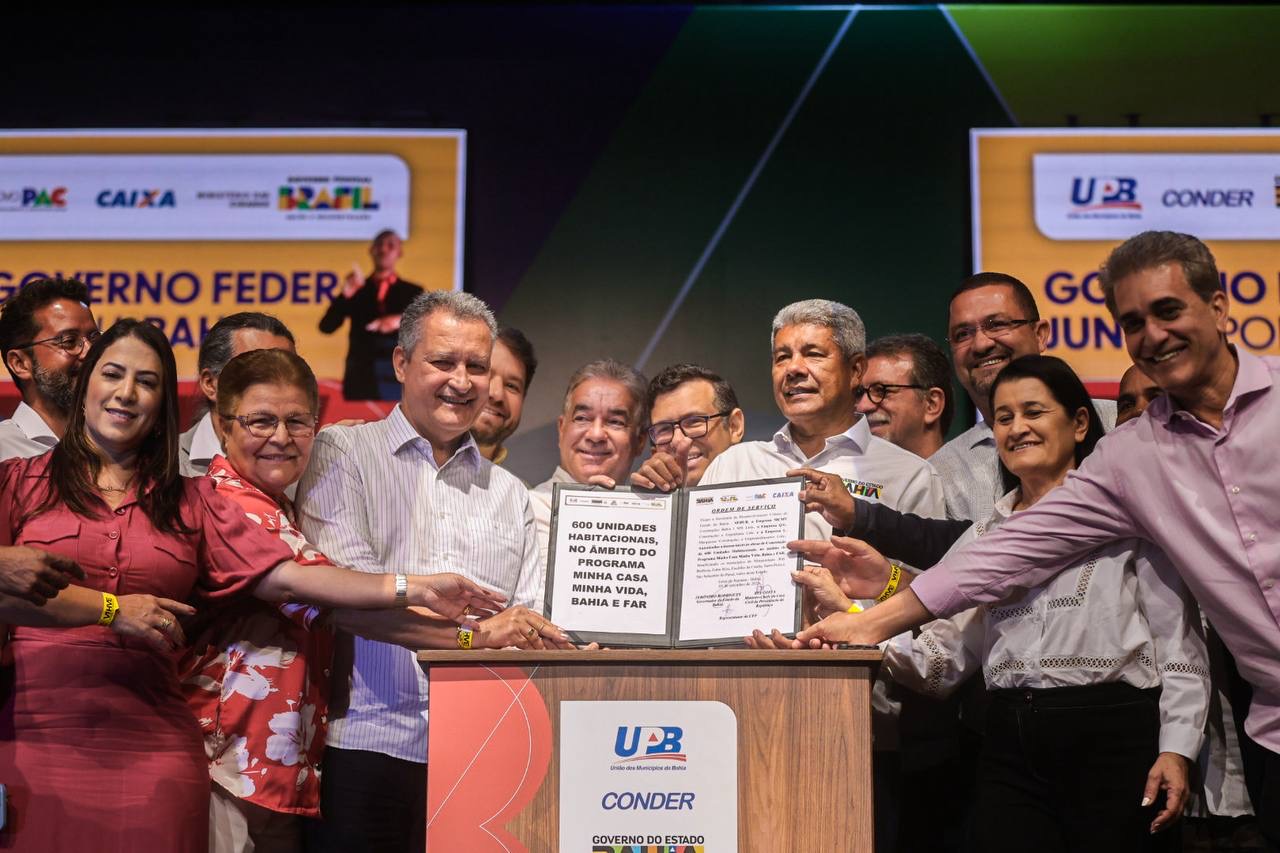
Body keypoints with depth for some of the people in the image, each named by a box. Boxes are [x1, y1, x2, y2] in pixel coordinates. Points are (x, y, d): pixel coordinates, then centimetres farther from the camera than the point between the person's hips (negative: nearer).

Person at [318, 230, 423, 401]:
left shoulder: (412, 292, 11)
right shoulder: (356, 289, 13)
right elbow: (326, 327, 2)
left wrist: (402, 321, -20)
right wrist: (346, 294, -13)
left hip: (397, 380, -1)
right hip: (359, 380, 1)